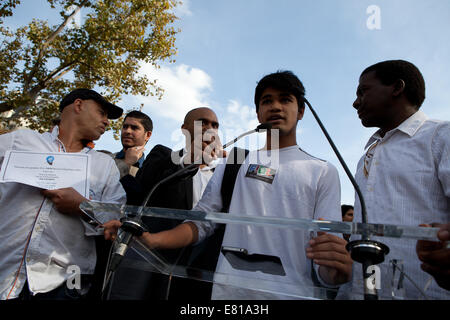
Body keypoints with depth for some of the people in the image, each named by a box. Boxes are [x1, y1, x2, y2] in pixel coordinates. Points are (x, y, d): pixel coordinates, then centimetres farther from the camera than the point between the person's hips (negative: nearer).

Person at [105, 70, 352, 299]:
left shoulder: (323, 172, 2)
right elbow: (202, 221, 6)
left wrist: (338, 269, -26)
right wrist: (149, 239, -9)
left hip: (290, 292, -1)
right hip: (227, 291, 2)